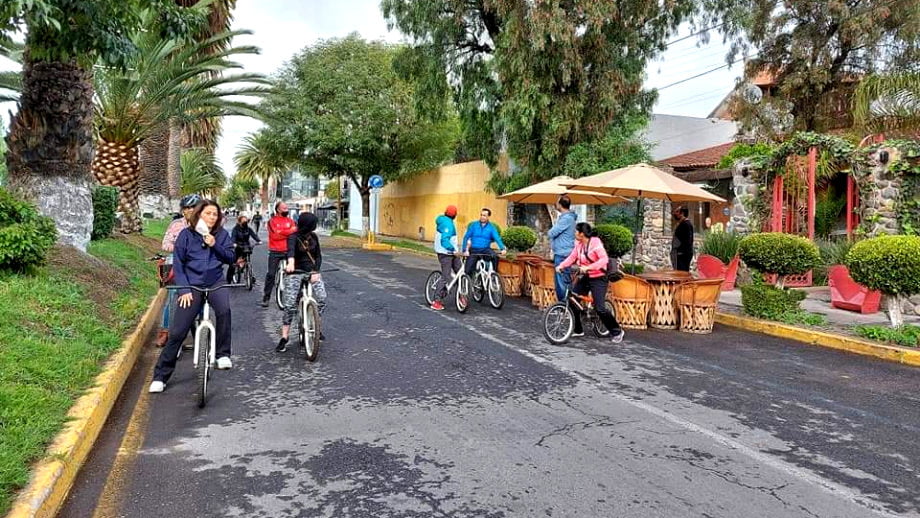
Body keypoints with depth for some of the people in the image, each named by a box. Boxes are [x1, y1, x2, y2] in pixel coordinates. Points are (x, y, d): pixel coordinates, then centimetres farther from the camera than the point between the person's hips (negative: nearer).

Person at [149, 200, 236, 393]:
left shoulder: (222, 234, 3)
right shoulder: (186, 234, -2)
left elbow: (230, 258, 0)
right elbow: (178, 264, 0)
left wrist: (214, 245, -16)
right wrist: (184, 289, -9)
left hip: (215, 283, 1)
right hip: (192, 286, -1)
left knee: (224, 309, -32)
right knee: (177, 332, -3)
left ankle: (223, 354, -16)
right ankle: (160, 376, 11)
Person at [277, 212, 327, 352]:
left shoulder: (313, 237, 5)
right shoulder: (293, 237, -11)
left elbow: (318, 255, 6)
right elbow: (290, 250, -33)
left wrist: (316, 272, -10)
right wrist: (290, 263, -54)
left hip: (312, 272, 4)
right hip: (295, 273, -4)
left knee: (322, 299, -13)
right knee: (290, 305, -11)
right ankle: (284, 338, -2)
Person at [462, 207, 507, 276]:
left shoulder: (491, 227, 2)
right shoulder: (473, 225, 3)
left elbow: (497, 238, -11)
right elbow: (466, 237, -1)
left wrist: (503, 248, -30)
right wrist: (465, 250, -15)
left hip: (485, 249, 0)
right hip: (474, 250, 0)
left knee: (494, 256, -31)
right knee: (468, 270, -8)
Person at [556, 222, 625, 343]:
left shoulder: (596, 243, -20)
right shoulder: (578, 244, 2)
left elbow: (604, 259, -30)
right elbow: (572, 257, 4)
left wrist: (588, 267, -39)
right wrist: (561, 265, -12)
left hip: (598, 278, -7)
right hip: (585, 277, 8)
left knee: (600, 308, -12)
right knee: (572, 300, 1)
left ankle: (617, 332, 9)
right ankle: (578, 330, 17)